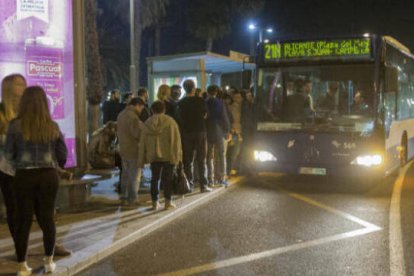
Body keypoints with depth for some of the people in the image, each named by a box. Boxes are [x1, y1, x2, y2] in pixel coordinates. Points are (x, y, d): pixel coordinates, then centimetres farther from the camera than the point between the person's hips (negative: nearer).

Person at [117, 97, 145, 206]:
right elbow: (138, 133, -22)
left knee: (125, 175, 17)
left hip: (123, 149, 9)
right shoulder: (133, 117, -19)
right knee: (134, 176, 1)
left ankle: (124, 198, 24)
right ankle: (132, 200, 5)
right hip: (134, 150, -9)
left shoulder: (121, 115, 10)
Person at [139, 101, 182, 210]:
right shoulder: (170, 122, -6)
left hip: (153, 156, 3)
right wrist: (177, 156, -2)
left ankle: (155, 202, 12)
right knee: (167, 178, 5)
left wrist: (142, 158, 12)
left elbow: (143, 141, 6)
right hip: (168, 155, -2)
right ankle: (168, 202, 7)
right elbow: (175, 140, -7)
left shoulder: (148, 123, 4)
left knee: (155, 178, 10)